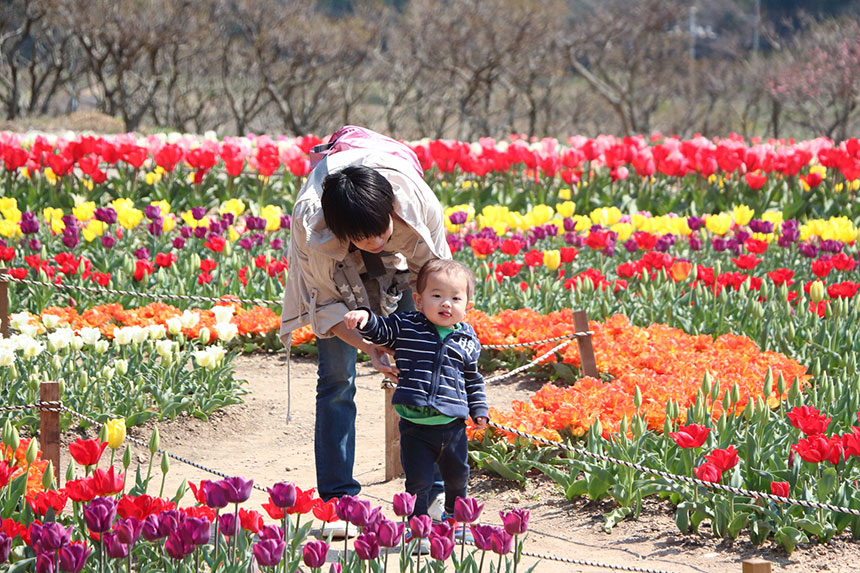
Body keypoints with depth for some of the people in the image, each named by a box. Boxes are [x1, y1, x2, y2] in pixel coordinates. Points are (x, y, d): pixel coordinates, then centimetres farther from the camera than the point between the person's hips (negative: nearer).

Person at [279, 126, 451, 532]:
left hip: (400, 268, 1)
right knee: (337, 377, -9)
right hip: (337, 274, -1)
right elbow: (327, 304, -25)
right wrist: (369, 348, -38)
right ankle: (336, 496, -1)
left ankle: (431, 494, 1)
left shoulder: (418, 203, -40)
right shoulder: (312, 223, -41)